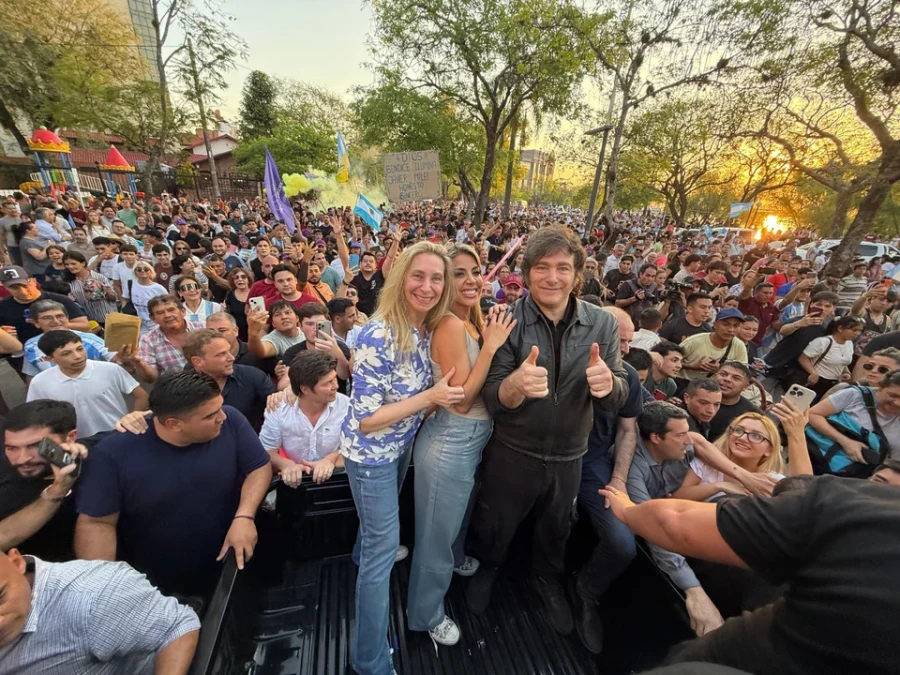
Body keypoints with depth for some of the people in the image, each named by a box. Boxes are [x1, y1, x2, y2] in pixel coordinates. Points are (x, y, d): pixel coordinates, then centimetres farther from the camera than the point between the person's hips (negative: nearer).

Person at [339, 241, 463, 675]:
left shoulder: (427, 330, -7)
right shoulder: (379, 336, -31)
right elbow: (366, 419, -28)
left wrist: (436, 396, -8)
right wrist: (430, 397, -28)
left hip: (402, 444, 7)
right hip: (371, 453, -7)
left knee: (382, 522, 32)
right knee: (384, 548, 6)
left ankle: (365, 553, 66)